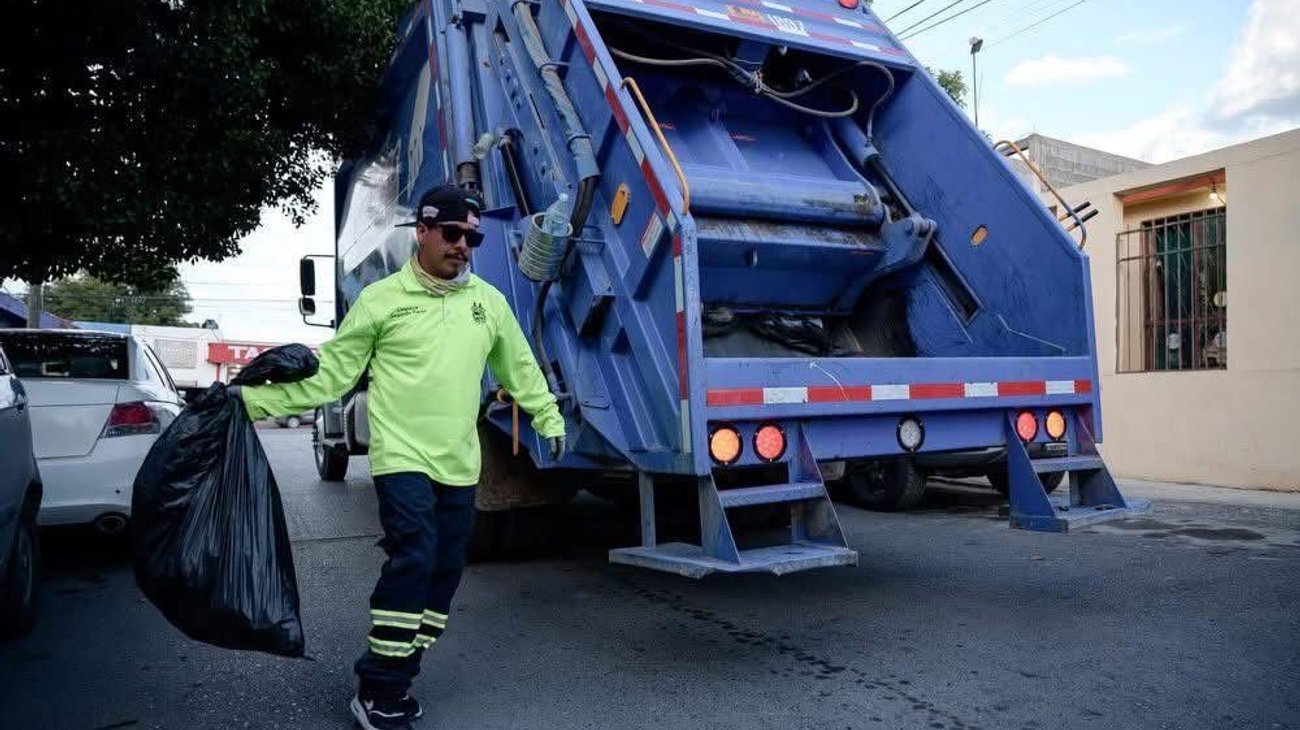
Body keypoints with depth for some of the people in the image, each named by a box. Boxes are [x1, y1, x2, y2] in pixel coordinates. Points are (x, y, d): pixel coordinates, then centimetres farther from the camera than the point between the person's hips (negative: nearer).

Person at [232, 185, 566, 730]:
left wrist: (549, 419, 23)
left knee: (444, 572, 8)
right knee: (413, 561, -16)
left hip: (460, 465, 5)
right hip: (403, 458, -5)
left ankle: (396, 675, 25)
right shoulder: (381, 299, -3)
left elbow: (520, 369, 20)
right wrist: (255, 398, -7)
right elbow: (329, 372, -1)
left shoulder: (488, 301, 9)